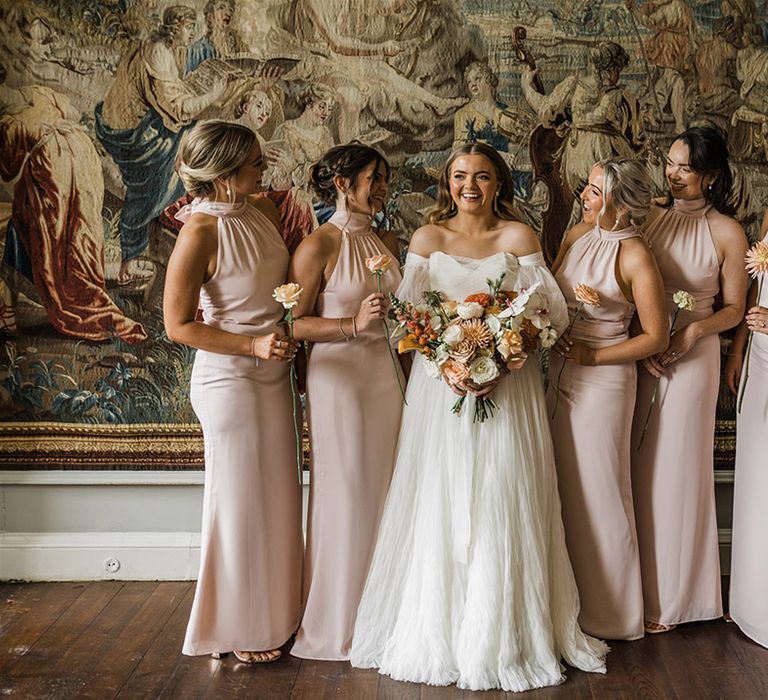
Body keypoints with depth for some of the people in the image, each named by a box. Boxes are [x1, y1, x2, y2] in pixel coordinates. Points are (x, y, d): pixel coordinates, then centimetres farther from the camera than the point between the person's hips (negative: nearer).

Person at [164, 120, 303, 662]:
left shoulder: (263, 209, 2)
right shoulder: (200, 233, -20)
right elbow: (179, 326, -16)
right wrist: (253, 345, -22)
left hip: (272, 373, 8)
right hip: (230, 378, -8)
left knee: (276, 494, 16)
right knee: (242, 501, 5)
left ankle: (274, 613, 35)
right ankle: (241, 629, 24)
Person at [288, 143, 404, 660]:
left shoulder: (387, 240, 11)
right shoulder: (318, 246, -9)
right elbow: (296, 324, -11)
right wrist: (354, 325, -21)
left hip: (388, 371, 6)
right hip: (340, 375, -6)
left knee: (385, 490, 9)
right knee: (345, 494, 1)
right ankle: (340, 622, 19)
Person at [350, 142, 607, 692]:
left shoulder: (519, 237, 3)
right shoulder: (428, 239, 7)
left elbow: (551, 312, -3)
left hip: (508, 386, -1)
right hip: (441, 384, 1)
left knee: (503, 505, -1)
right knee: (440, 507, 2)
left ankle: (503, 635, 14)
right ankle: (439, 633, 16)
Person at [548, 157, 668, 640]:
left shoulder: (636, 257, -15)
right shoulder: (578, 234, 5)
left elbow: (657, 338, -14)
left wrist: (591, 355, -15)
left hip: (602, 379, -7)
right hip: (559, 375, 7)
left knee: (597, 491, 4)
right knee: (562, 487, 14)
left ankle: (607, 612, 23)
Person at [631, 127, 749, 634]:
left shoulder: (727, 232, -5)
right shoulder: (649, 216, 3)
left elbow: (734, 310, 0)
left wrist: (693, 330, -18)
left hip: (693, 356, -3)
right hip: (639, 352, 3)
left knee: (674, 468, 4)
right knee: (634, 465, 7)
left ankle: (668, 596, 20)